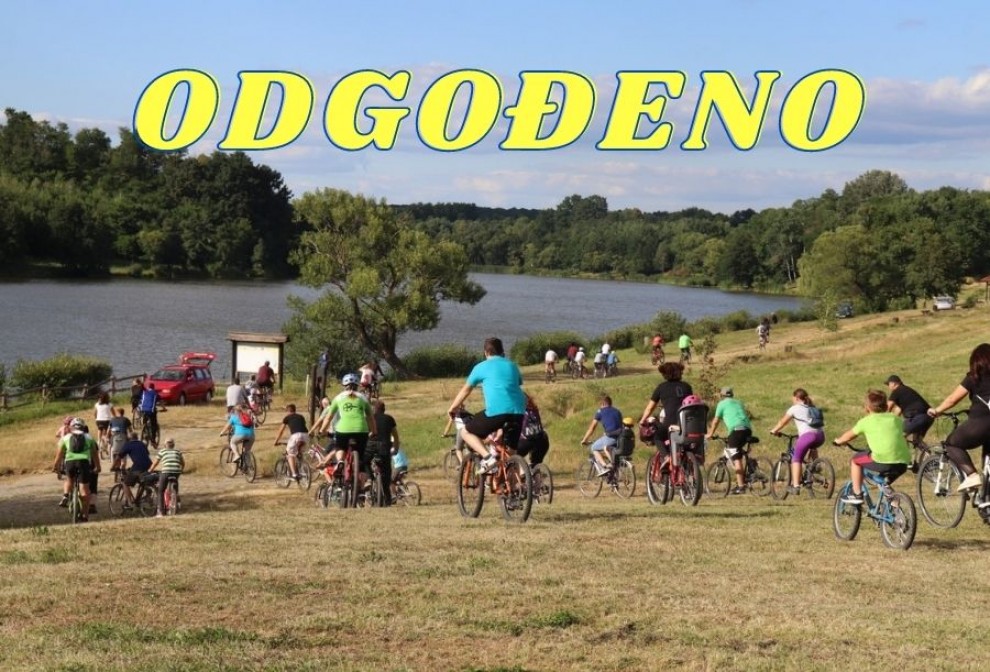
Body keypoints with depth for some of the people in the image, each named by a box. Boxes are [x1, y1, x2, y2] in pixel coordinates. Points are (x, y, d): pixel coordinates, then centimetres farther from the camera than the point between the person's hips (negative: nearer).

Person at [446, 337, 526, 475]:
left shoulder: (481, 367, 12)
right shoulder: (512, 366, 23)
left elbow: (465, 390, 23)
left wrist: (452, 408, 37)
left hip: (496, 412, -4)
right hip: (518, 412, 4)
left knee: (466, 432, 13)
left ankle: (487, 457, -8)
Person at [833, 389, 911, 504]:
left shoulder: (866, 421, 11)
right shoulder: (896, 419, 22)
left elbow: (849, 435, 26)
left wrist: (838, 441, 45)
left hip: (882, 462, -5)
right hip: (902, 464, 5)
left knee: (855, 460, 21)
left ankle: (856, 494, 19)